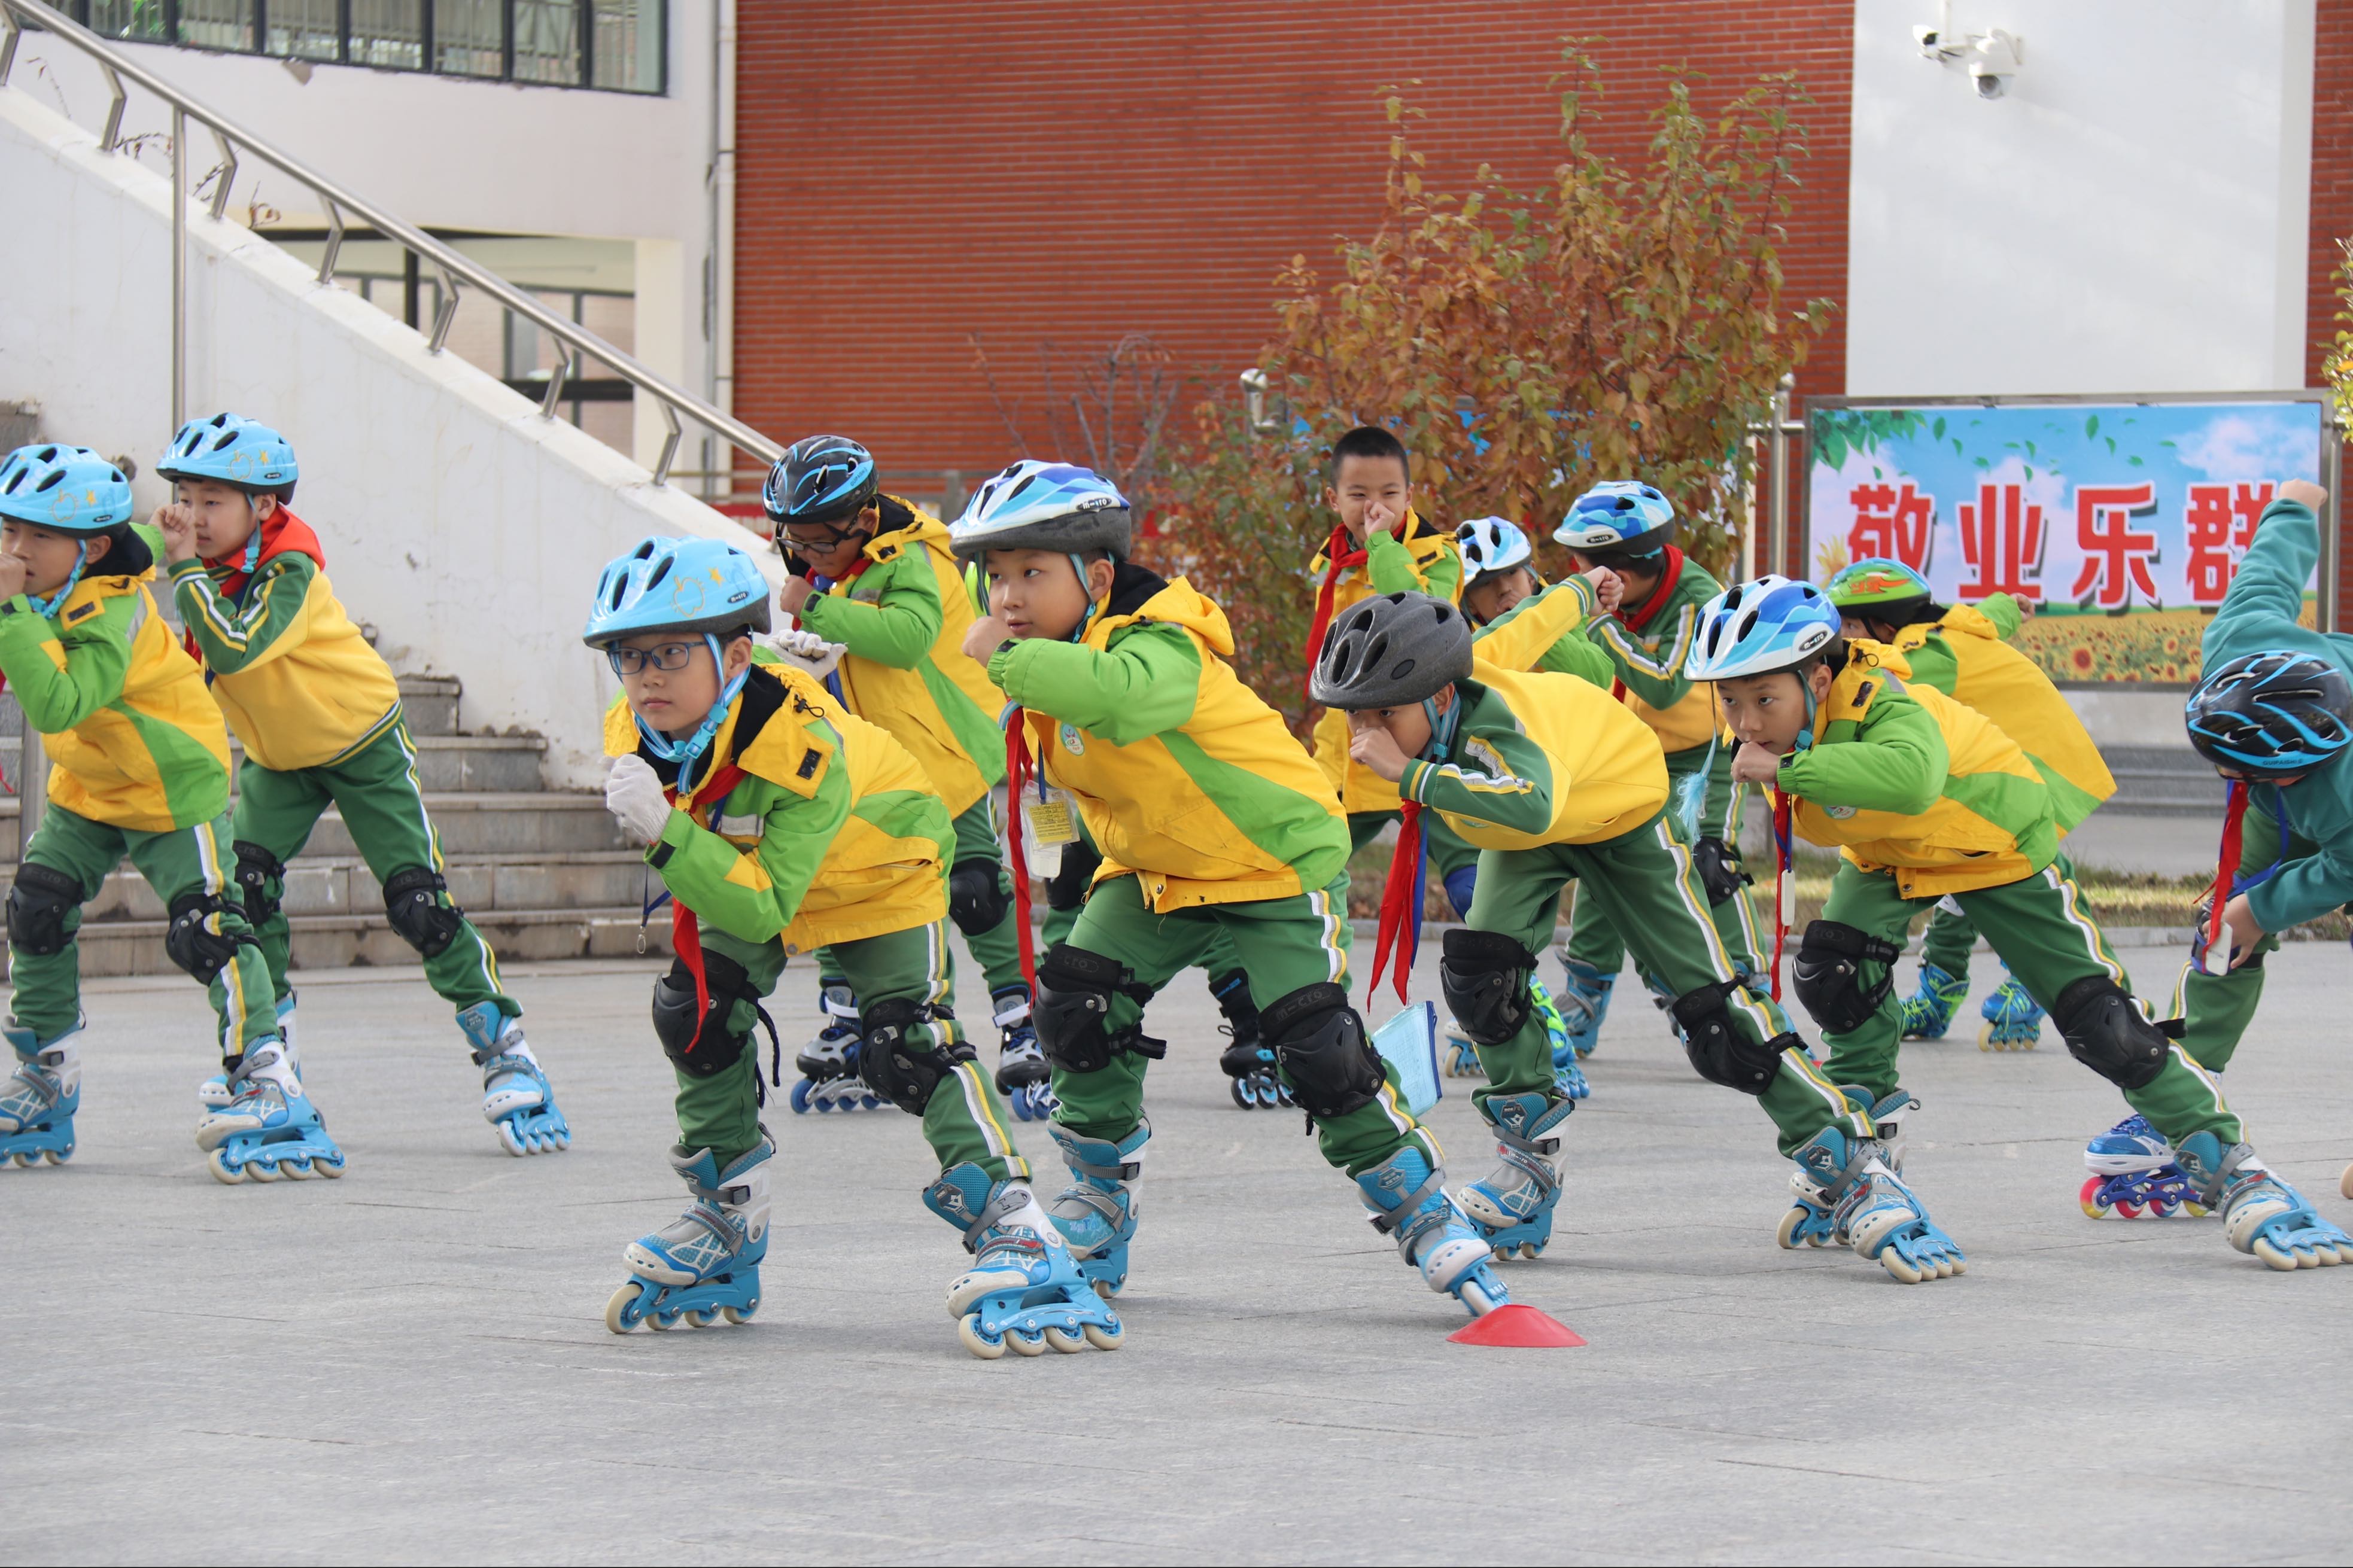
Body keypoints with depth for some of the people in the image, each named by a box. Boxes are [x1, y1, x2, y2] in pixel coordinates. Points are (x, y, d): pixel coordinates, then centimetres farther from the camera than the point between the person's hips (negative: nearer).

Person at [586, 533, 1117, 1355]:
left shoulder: (801, 743, -41)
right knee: (697, 1007, -9)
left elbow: (765, 906, -42)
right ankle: (727, 1228, 9)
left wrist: (665, 833, -50)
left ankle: (1014, 1233, -22)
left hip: (881, 869, -6)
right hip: (752, 876, 6)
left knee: (908, 1045, -22)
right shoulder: (637, 738, -21)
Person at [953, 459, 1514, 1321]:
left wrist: (1008, 657, -48)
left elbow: (1121, 693, -55)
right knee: (1075, 1005, -8)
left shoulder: (1160, 646, -30)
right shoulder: (1048, 663, -3)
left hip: (1277, 858, -8)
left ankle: (1426, 1218, -1)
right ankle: (1099, 1210, 10)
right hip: (1155, 870, 8)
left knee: (1319, 1048, -17)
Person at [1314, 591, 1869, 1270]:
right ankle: (1530, 1159, -2)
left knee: (1711, 1006, -7)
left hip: (1622, 812, -6)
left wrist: (1410, 773, -66)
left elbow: (1533, 806, -68)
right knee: (1479, 969, -16)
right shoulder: (1419, 704, -25)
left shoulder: (1493, 723, -45)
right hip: (1530, 832, 6)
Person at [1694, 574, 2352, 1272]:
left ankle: (2231, 1170, 4)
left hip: (1994, 843, -6)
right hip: (1888, 855, 6)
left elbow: (1911, 777, -68)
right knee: (1832, 973, -19)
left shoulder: (1884, 708, -43)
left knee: (2101, 1021, -10)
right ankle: (1859, 1157, 3)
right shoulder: (1779, 726, -21)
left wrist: (1789, 769, -64)